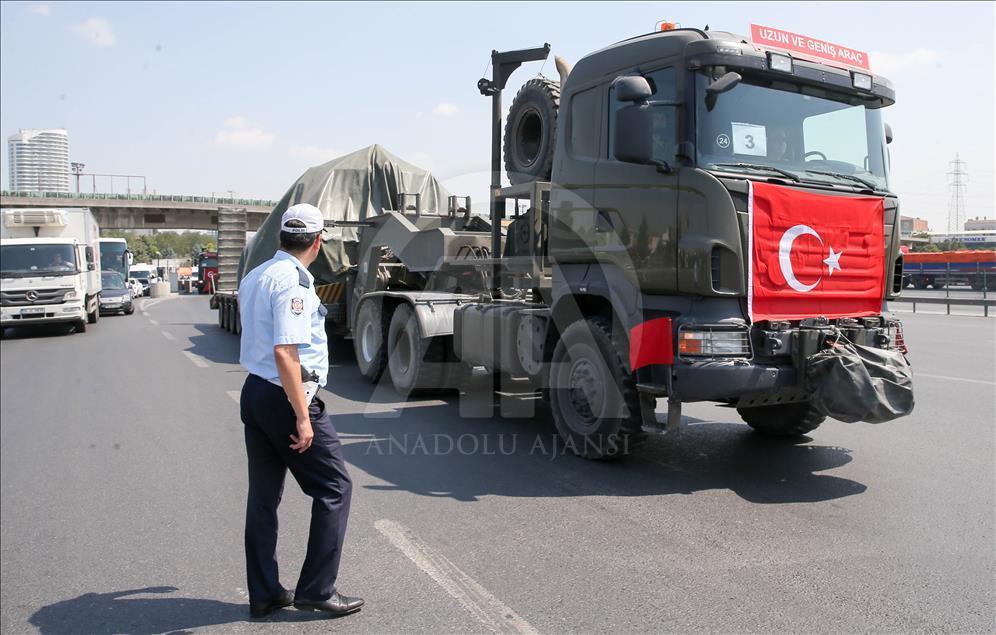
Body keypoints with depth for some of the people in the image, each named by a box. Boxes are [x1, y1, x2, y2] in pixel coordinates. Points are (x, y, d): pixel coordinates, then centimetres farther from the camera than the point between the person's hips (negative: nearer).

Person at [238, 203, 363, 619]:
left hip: (253, 392, 9)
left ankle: (264, 593, 22)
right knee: (334, 488, 3)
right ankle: (316, 590, 7)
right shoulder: (293, 282, -17)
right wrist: (303, 417, -23)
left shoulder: (253, 277, 12)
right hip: (286, 398, -9)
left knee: (263, 495, 13)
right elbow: (285, 352, -24)